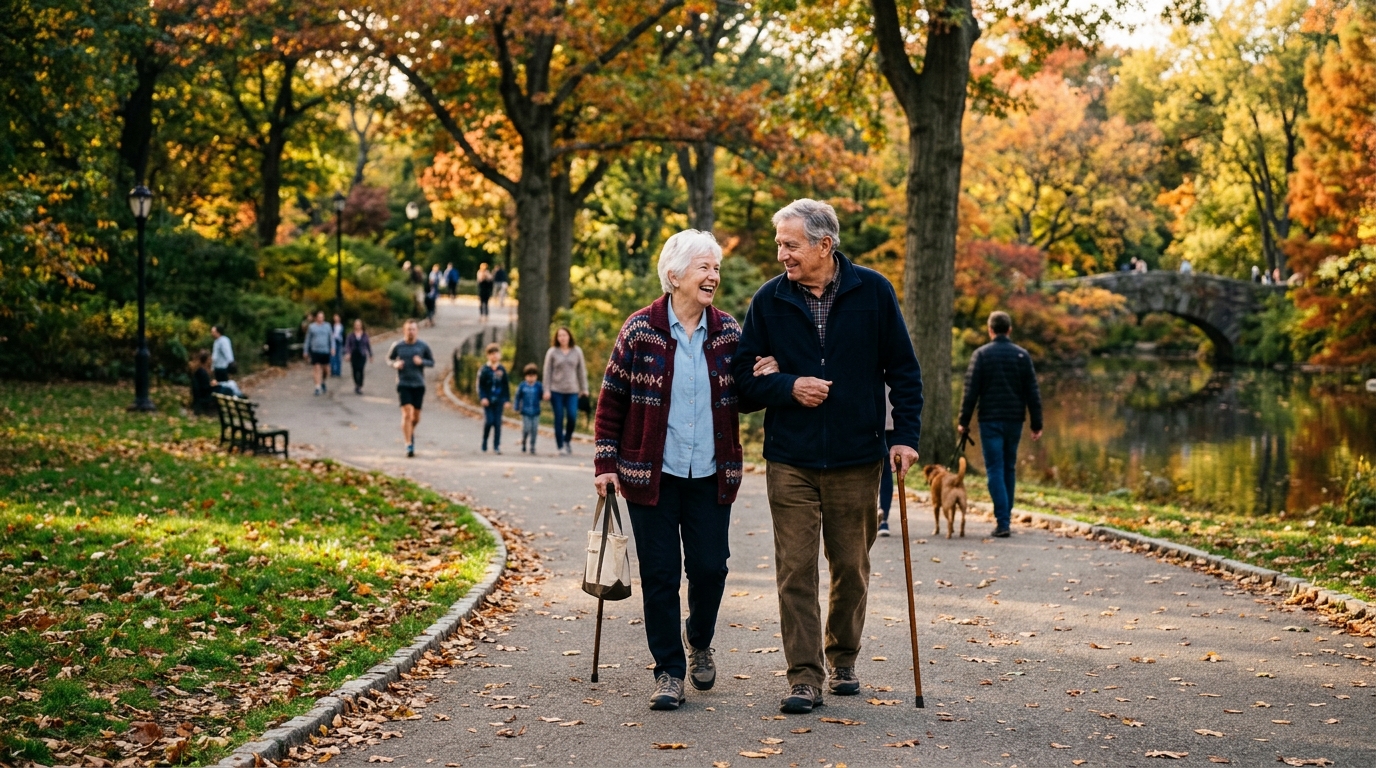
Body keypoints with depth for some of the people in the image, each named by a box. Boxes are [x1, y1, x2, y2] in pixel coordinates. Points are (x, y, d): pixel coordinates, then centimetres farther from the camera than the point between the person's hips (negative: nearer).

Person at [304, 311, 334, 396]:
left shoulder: (327, 326, 8)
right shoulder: (311, 327, 5)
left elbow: (331, 338, 8)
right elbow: (308, 339, 10)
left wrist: (332, 348, -6)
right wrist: (305, 351, 8)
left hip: (325, 351, 2)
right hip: (315, 351, -2)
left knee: (326, 370, 8)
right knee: (317, 370, -9)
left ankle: (323, 382, 36)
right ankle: (318, 388, -10)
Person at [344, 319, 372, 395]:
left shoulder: (365, 335, 6)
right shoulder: (351, 335, 5)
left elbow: (368, 345, 12)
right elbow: (347, 345, 1)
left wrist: (370, 355, 13)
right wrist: (347, 353, -15)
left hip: (362, 355, -1)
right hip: (354, 355, 1)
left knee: (360, 370, -11)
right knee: (355, 370, 4)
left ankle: (360, 387, -10)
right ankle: (356, 385, 24)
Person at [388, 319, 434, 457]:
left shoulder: (423, 346, 0)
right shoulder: (397, 346, -2)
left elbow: (432, 362, 7)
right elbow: (389, 358, 12)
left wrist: (422, 362, -14)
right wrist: (395, 364, -10)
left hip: (419, 385, 2)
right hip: (403, 384, -2)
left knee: (416, 417, 7)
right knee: (406, 414, -14)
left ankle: (410, 432, 40)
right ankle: (409, 445, -12)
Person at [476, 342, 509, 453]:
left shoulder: (502, 369, 5)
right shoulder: (484, 370, -3)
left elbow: (506, 385, 10)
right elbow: (480, 385, -2)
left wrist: (506, 399, 6)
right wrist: (482, 398, -13)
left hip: (498, 400, 2)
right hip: (487, 400, -2)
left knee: (498, 423, 1)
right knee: (489, 421, -9)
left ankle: (496, 446, 6)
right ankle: (484, 443, 13)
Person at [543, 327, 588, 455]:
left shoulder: (577, 351, 7)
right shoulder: (552, 352, 2)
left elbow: (582, 371, 10)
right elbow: (547, 372, 2)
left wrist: (584, 389, 7)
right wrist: (547, 390, -3)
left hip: (572, 391, 1)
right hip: (556, 390, -1)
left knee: (572, 416, -11)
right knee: (559, 419, -1)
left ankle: (568, 439, 15)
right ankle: (560, 446, 7)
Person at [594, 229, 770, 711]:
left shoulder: (728, 332, 5)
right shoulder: (641, 329, -4)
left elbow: (743, 397, 12)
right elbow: (612, 399, 1)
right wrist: (606, 463, -3)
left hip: (711, 474, 2)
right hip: (652, 473, -2)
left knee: (710, 567, 2)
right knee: (660, 574, 1)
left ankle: (699, 641, 31)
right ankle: (669, 671, 11)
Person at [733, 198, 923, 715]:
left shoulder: (872, 291, -2)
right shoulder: (769, 300, 0)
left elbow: (903, 369, 3)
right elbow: (744, 375, 4)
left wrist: (906, 435, -3)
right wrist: (788, 387, -14)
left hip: (856, 458, 0)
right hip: (790, 460, 0)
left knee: (851, 567, 10)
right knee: (795, 570, -4)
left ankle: (843, 659, 29)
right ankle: (804, 676, -1)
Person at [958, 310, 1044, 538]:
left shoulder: (981, 354, -4)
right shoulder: (1022, 355, 4)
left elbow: (971, 391, -7)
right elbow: (1033, 393, 4)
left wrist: (964, 421, -1)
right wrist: (1036, 424, 7)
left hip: (990, 420, -3)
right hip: (1014, 420, 3)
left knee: (995, 470, -3)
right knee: (1009, 469, 16)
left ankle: (1002, 522, -12)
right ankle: (1006, 516, 21)